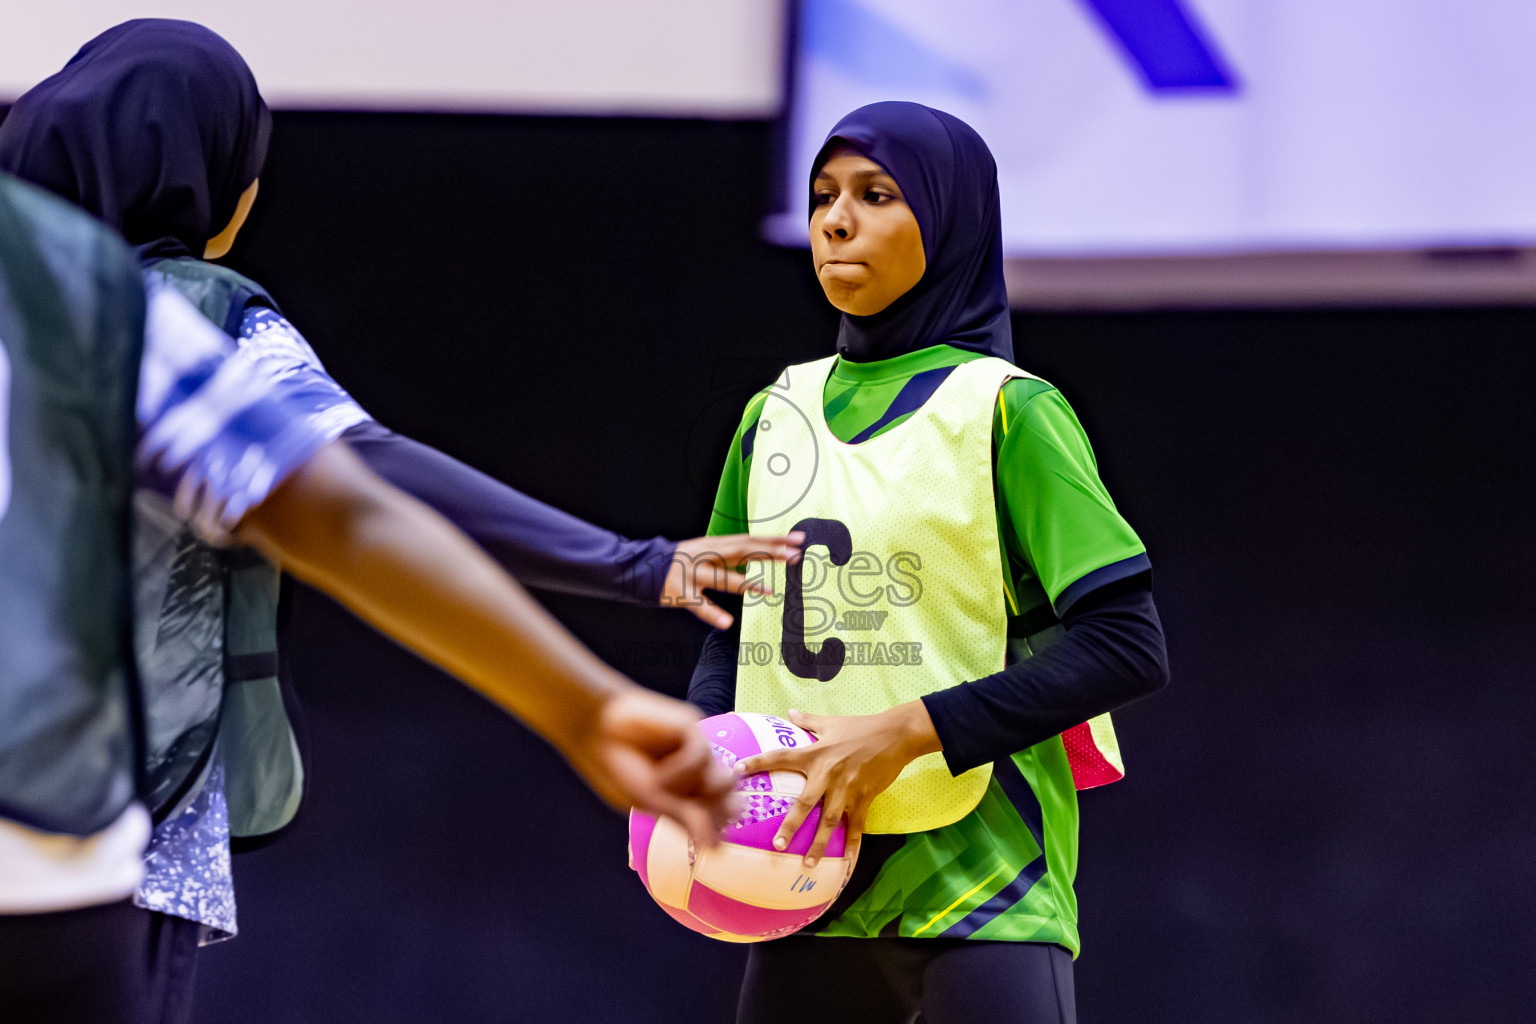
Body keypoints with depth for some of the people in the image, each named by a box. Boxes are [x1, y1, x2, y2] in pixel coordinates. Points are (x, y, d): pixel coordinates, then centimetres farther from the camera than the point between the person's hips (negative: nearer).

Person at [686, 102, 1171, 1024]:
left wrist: (907, 732, -17)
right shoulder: (775, 416, 13)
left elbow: (1128, 646, -10)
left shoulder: (1006, 411, -4)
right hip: (810, 880, 6)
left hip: (981, 876, -6)